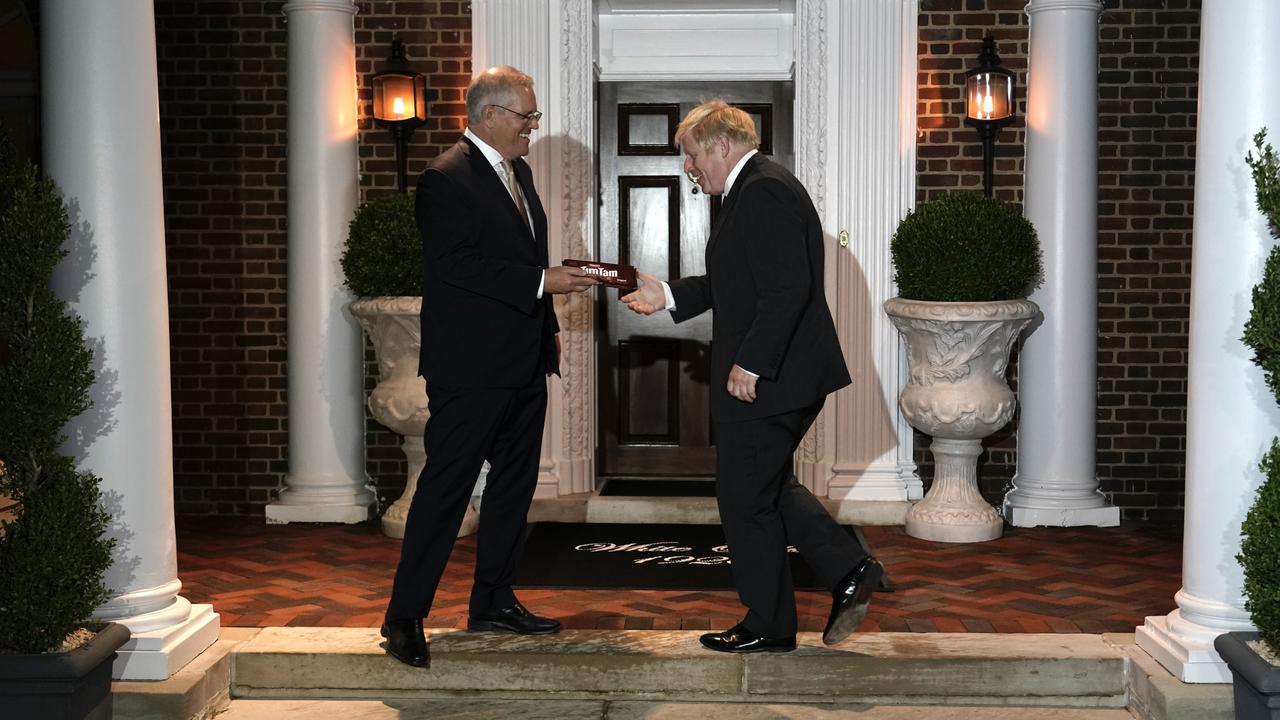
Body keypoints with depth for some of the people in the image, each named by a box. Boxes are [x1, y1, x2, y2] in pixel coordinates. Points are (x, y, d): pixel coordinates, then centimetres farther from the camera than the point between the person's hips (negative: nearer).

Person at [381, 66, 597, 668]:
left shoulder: (517, 171, 16)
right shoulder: (447, 179, -13)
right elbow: (456, 265, -23)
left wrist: (548, 325, 17)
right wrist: (541, 281, -22)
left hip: (522, 364, 9)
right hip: (471, 368, -9)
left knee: (514, 485, 15)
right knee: (445, 490, -4)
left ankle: (493, 602, 27)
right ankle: (404, 617, 5)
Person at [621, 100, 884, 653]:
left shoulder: (764, 192, -17)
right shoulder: (756, 189, 16)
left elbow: (788, 286, -26)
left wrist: (750, 364, -24)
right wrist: (669, 295, 14)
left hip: (766, 379, -11)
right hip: (782, 376, 11)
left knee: (746, 498, 2)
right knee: (768, 489, 19)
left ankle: (768, 626, 14)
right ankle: (849, 570, 14)